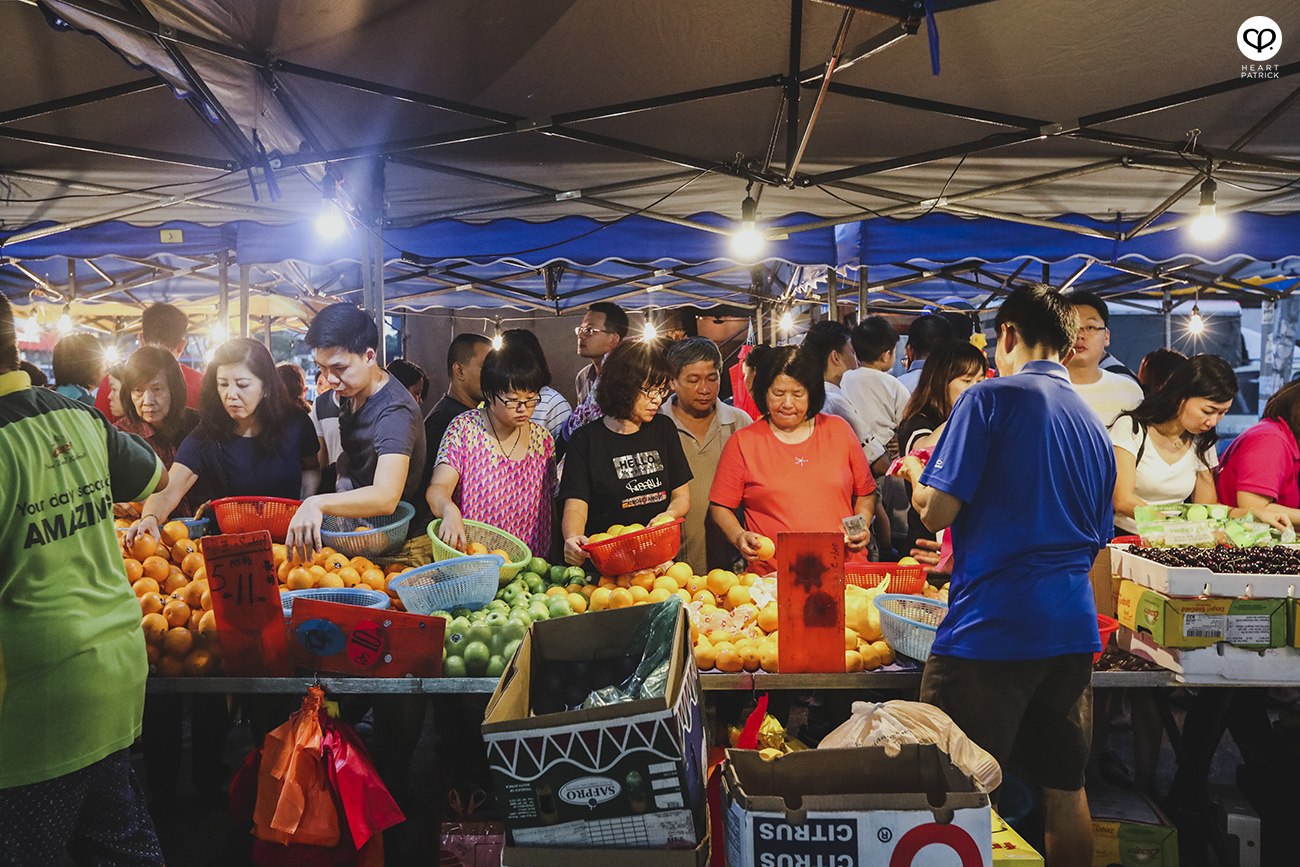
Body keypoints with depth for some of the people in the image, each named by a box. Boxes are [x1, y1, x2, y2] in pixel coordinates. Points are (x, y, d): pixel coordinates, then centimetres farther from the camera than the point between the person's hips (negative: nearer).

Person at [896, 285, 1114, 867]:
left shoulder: (991, 398, -6)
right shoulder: (1095, 426, 15)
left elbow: (938, 511, -12)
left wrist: (915, 473, 11)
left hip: (991, 624, -7)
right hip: (1074, 626, 7)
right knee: (1065, 791, 16)